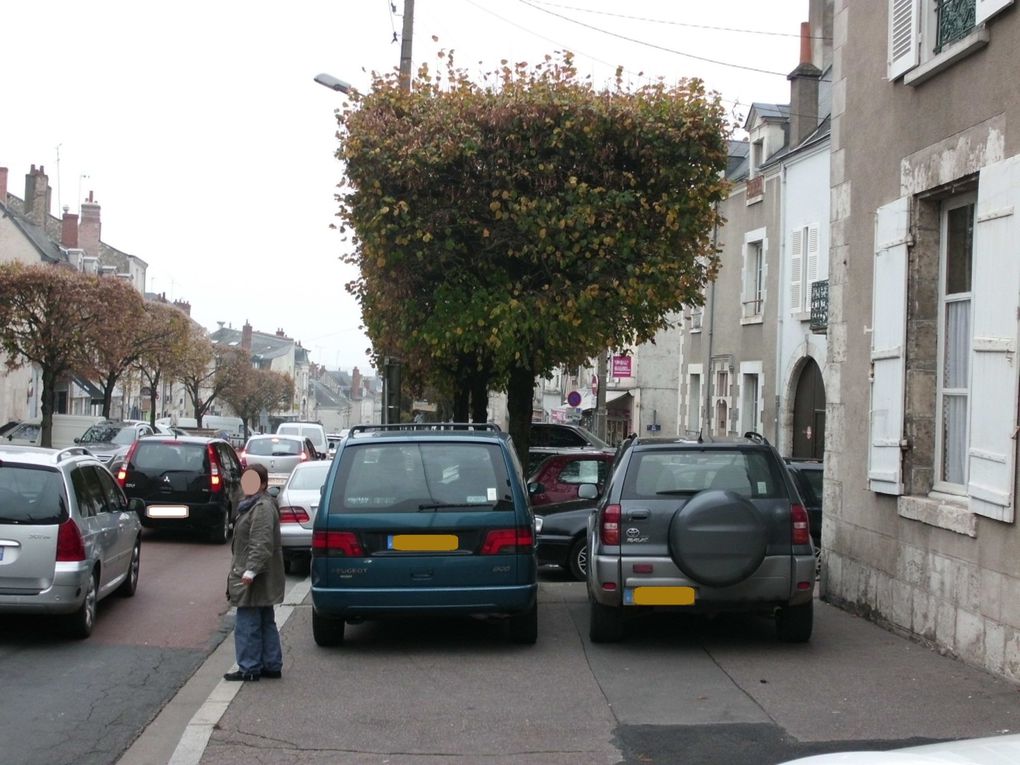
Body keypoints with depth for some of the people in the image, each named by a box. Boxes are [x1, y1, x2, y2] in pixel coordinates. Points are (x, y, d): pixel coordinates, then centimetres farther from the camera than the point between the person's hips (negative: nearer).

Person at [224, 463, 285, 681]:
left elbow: (262, 544, -25)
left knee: (248, 623, -6)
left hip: (255, 579, -11)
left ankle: (249, 669, -1)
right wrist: (245, 571, 21)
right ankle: (272, 665, 20)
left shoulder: (263, 508, -17)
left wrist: (251, 571, -29)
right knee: (266, 622, 14)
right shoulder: (253, 505, 17)